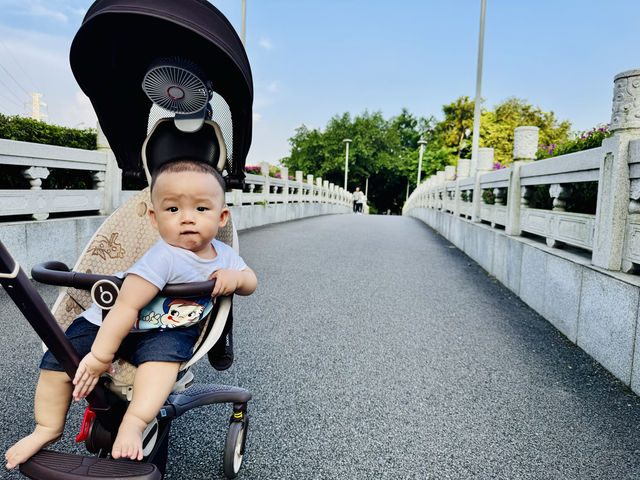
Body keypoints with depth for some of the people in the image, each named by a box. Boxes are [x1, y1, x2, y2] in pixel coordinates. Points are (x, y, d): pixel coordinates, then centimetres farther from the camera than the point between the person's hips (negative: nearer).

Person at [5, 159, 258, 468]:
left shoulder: (224, 255, -9)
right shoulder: (164, 258, -28)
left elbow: (251, 281, 5)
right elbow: (127, 306, -30)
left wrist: (236, 278, -20)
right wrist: (100, 356, -29)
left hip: (167, 331, 2)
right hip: (108, 322, -1)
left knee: (166, 351, -34)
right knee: (60, 358, -9)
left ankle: (134, 424, -25)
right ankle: (48, 429, 14)